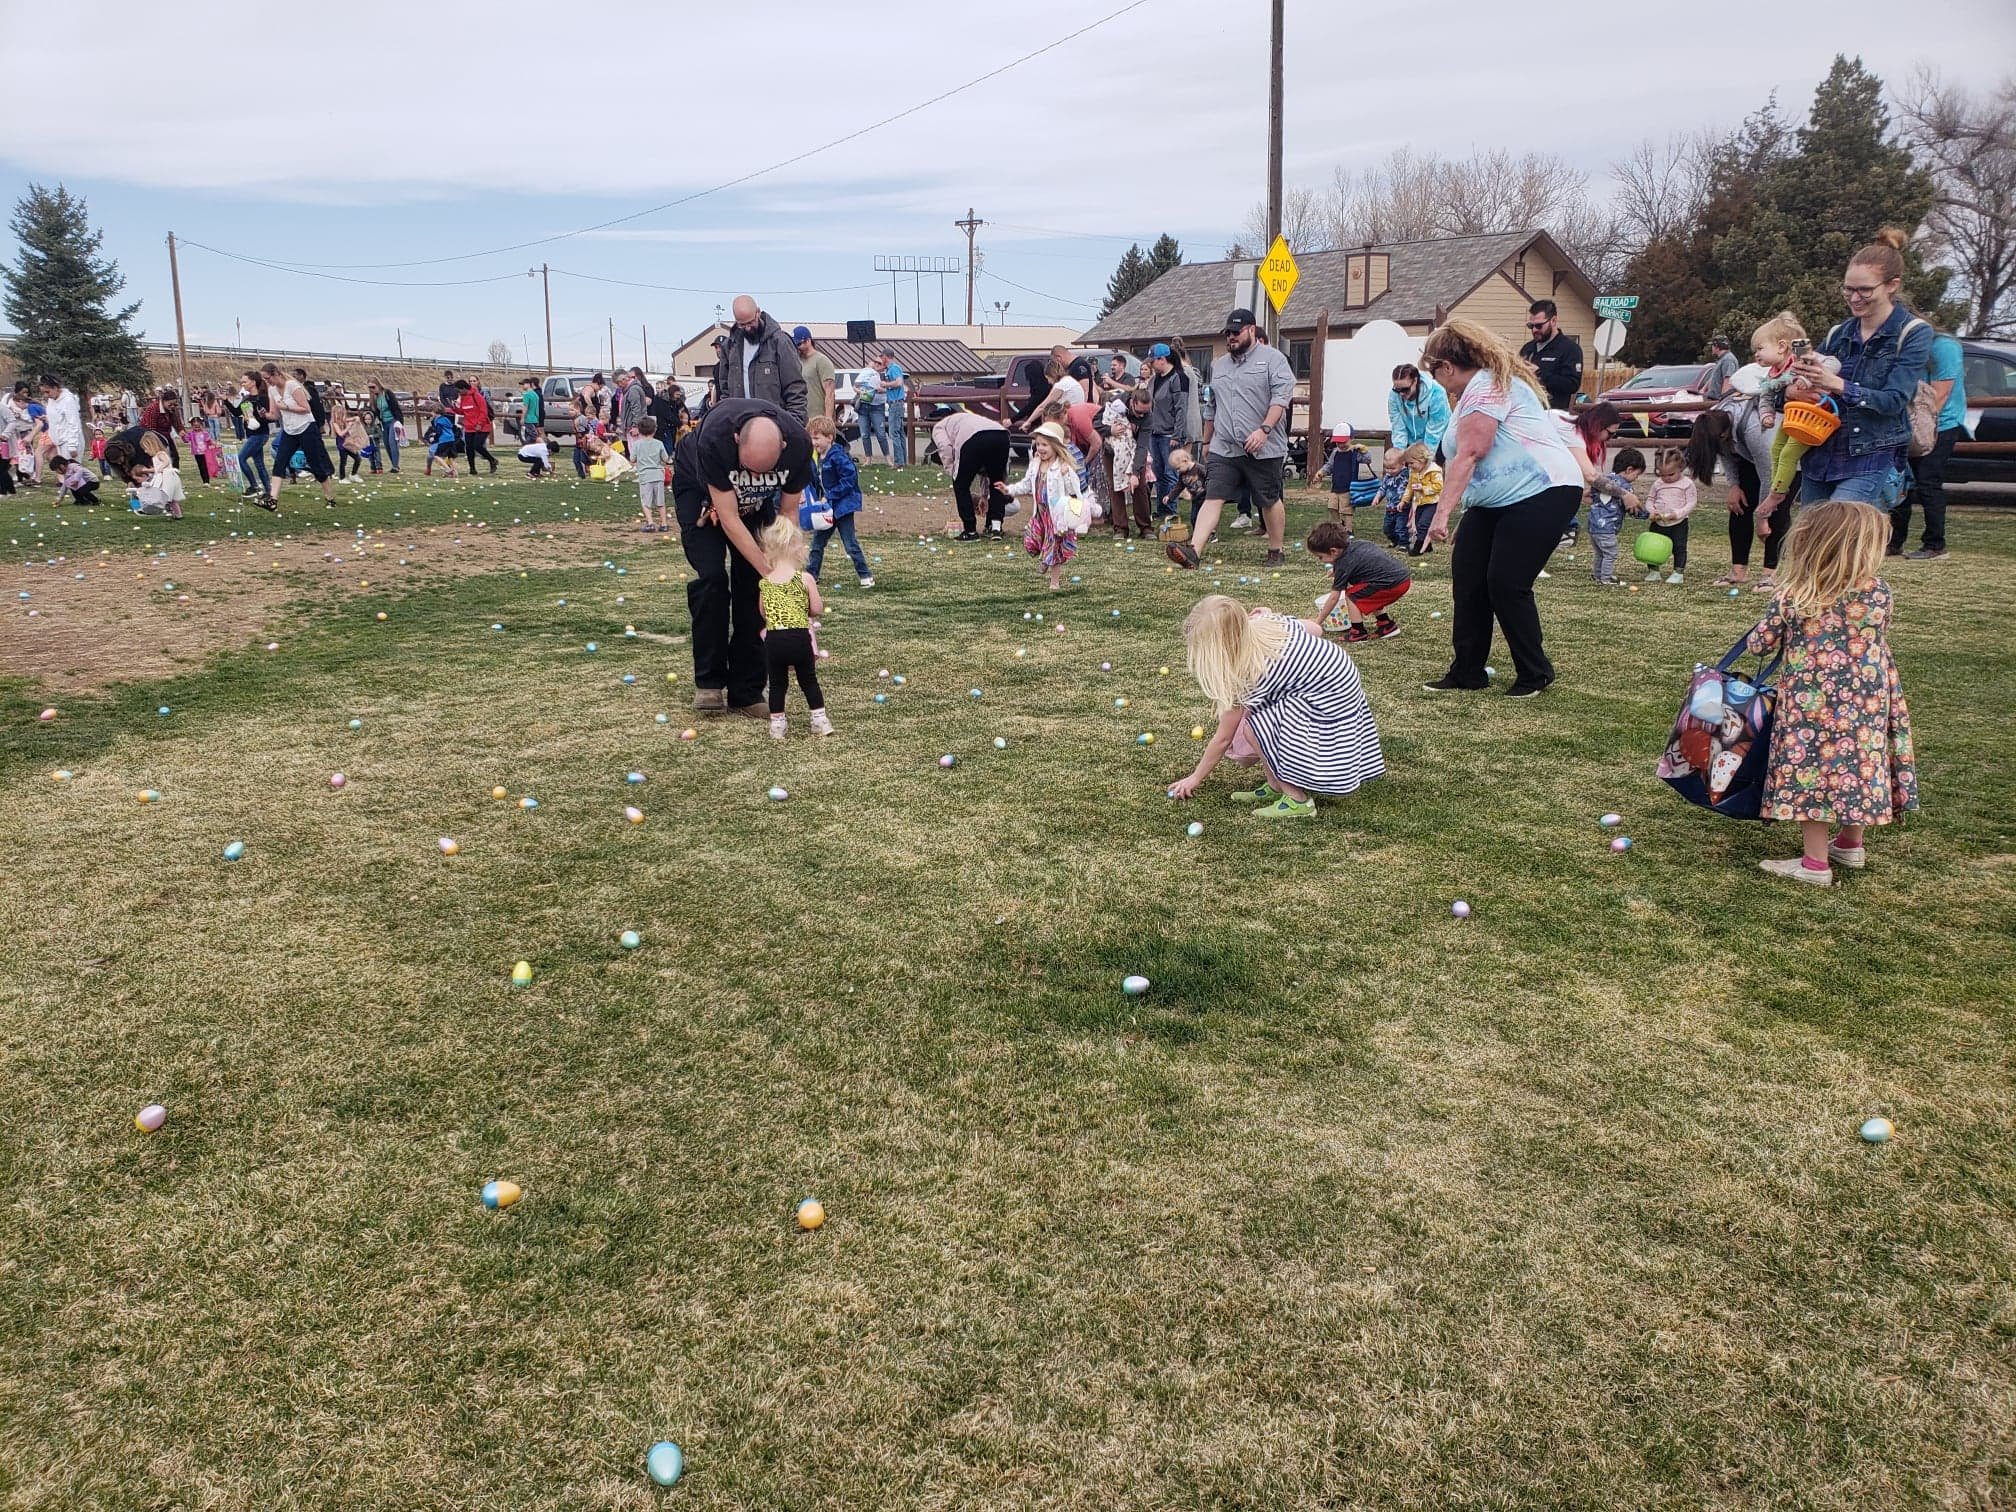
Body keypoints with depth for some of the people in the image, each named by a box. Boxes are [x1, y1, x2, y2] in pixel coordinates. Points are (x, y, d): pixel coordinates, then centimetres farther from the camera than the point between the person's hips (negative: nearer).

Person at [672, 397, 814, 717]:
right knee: (711, 577, -18)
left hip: (756, 500, 3)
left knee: (753, 583, -7)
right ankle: (709, 683, -5)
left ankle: (747, 692, -1)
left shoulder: (799, 443, -32)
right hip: (699, 487, -3)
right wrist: (771, 572, -35)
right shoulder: (714, 437, -41)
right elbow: (729, 519, -34)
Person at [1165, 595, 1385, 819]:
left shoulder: (1245, 674, -22)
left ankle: (1298, 800, -4)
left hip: (1330, 702, -10)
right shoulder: (1266, 622, -6)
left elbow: (1223, 739, -12)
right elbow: (1316, 628, 9)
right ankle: (1275, 787, 13)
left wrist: (1195, 778, 0)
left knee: (1253, 728, -15)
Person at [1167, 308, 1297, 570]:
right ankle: (1192, 550, -21)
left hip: (1263, 449, -4)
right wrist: (1207, 441, 28)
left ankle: (1275, 552, 23)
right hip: (1223, 449, 4)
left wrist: (1264, 430, -24)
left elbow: (1281, 397, -13)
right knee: (1213, 499, -8)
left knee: (1269, 501, 7)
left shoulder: (1273, 359, -1)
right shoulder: (1219, 365, 19)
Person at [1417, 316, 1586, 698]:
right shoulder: (1479, 386, 17)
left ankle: (1535, 673, 6)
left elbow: (1469, 454, -25)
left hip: (1541, 492, -11)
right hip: (1496, 500, 11)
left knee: (1506, 584, -11)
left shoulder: (1486, 386, -16)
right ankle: (1467, 672, 12)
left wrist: (1443, 512, -29)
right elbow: (1467, 454, 23)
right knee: (1467, 577, 5)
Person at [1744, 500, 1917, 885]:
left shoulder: (1790, 596, -11)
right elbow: (1879, 637, 10)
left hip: (1809, 705, -3)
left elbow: (1759, 644, -1)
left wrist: (1789, 633, 19)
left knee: (1810, 769, 4)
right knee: (1857, 765, 18)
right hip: (1864, 706, 3)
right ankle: (1850, 845, 34)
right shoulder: (1878, 592, -7)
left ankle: (1815, 863, 7)